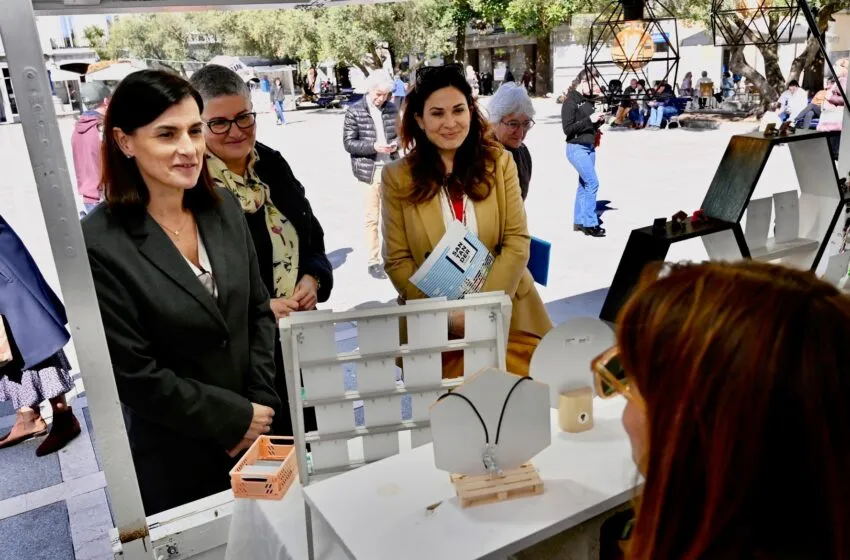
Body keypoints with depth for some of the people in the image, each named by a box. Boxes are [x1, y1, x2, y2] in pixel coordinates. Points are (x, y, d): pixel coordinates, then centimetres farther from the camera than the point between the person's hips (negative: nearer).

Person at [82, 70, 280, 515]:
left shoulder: (224, 209, -3)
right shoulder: (99, 243, -19)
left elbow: (259, 311, 3)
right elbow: (134, 375, -17)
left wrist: (262, 404, -5)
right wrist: (236, 418, -13)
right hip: (178, 465, -4)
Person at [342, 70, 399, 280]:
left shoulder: (392, 109, 6)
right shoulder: (354, 111, -6)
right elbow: (348, 143, -7)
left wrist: (396, 143, -8)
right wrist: (373, 146, -21)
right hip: (369, 170, -4)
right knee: (372, 218, 3)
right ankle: (373, 262, 13)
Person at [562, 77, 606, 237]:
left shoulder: (587, 100, 12)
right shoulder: (570, 102, -11)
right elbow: (567, 129, -17)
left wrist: (599, 120, 0)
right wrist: (589, 119, -19)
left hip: (590, 148, 8)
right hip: (576, 148, -8)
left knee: (584, 185, 11)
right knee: (592, 183, -13)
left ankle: (579, 221, 19)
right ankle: (590, 224, -7)